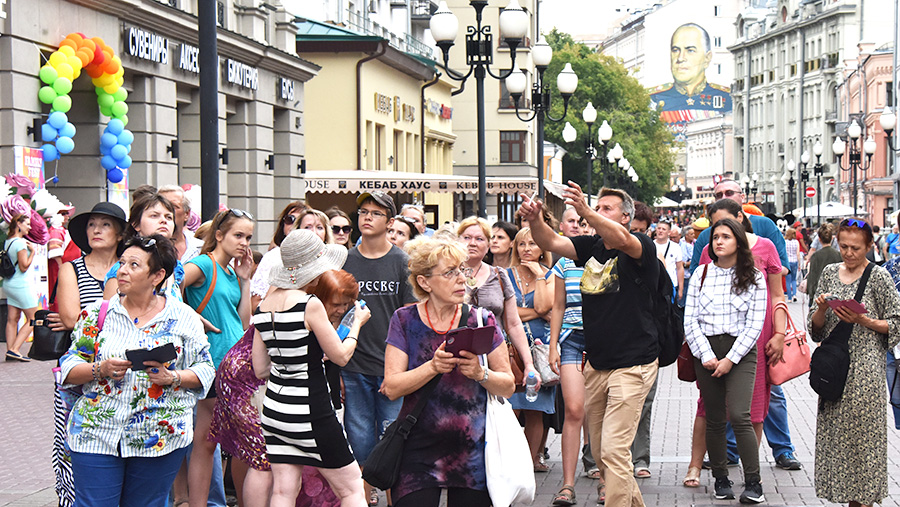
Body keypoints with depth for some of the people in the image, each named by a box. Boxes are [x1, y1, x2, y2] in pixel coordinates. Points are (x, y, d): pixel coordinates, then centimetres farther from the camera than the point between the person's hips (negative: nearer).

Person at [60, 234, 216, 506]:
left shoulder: (184, 317, 2)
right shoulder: (97, 314, 5)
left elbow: (205, 370, 4)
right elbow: (68, 369, 5)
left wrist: (172, 378, -14)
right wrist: (101, 370, -14)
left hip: (159, 439, -1)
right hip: (96, 436, 1)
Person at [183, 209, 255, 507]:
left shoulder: (232, 272, 15)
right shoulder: (204, 264, -9)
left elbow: (244, 323, 12)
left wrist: (244, 280, 9)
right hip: (213, 363, -8)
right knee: (205, 440, -3)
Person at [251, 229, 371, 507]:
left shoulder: (264, 306, 4)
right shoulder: (310, 305, -17)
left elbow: (260, 369, 9)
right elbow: (341, 355, -8)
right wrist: (357, 323, 8)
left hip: (275, 408, 7)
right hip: (310, 411, -7)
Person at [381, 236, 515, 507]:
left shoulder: (482, 320, 4)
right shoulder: (405, 320, 3)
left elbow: (508, 386, 4)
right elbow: (392, 387, -4)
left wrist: (480, 373, -16)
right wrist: (433, 367, -18)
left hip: (472, 449, 1)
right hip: (419, 450, -1)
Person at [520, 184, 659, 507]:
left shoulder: (641, 246, -9)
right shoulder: (590, 246, 7)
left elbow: (620, 239, -31)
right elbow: (551, 243, -6)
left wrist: (584, 210, -46)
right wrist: (535, 220, -27)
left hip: (633, 364, -7)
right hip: (595, 364, 7)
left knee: (613, 450, -13)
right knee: (599, 451, 14)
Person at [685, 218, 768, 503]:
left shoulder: (754, 277, 2)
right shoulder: (701, 274, 7)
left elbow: (755, 324, -2)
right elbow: (690, 321, 4)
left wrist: (730, 359, -9)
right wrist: (706, 355, -8)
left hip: (740, 351, -2)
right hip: (706, 353, 2)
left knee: (739, 416, -15)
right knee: (714, 420, 4)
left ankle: (753, 483, -8)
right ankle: (721, 479, 17)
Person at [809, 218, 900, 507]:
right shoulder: (829, 273, 11)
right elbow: (815, 326, 12)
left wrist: (863, 321, -15)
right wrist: (822, 308, -8)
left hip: (865, 367, -5)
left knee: (863, 430, -5)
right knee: (834, 430, 4)